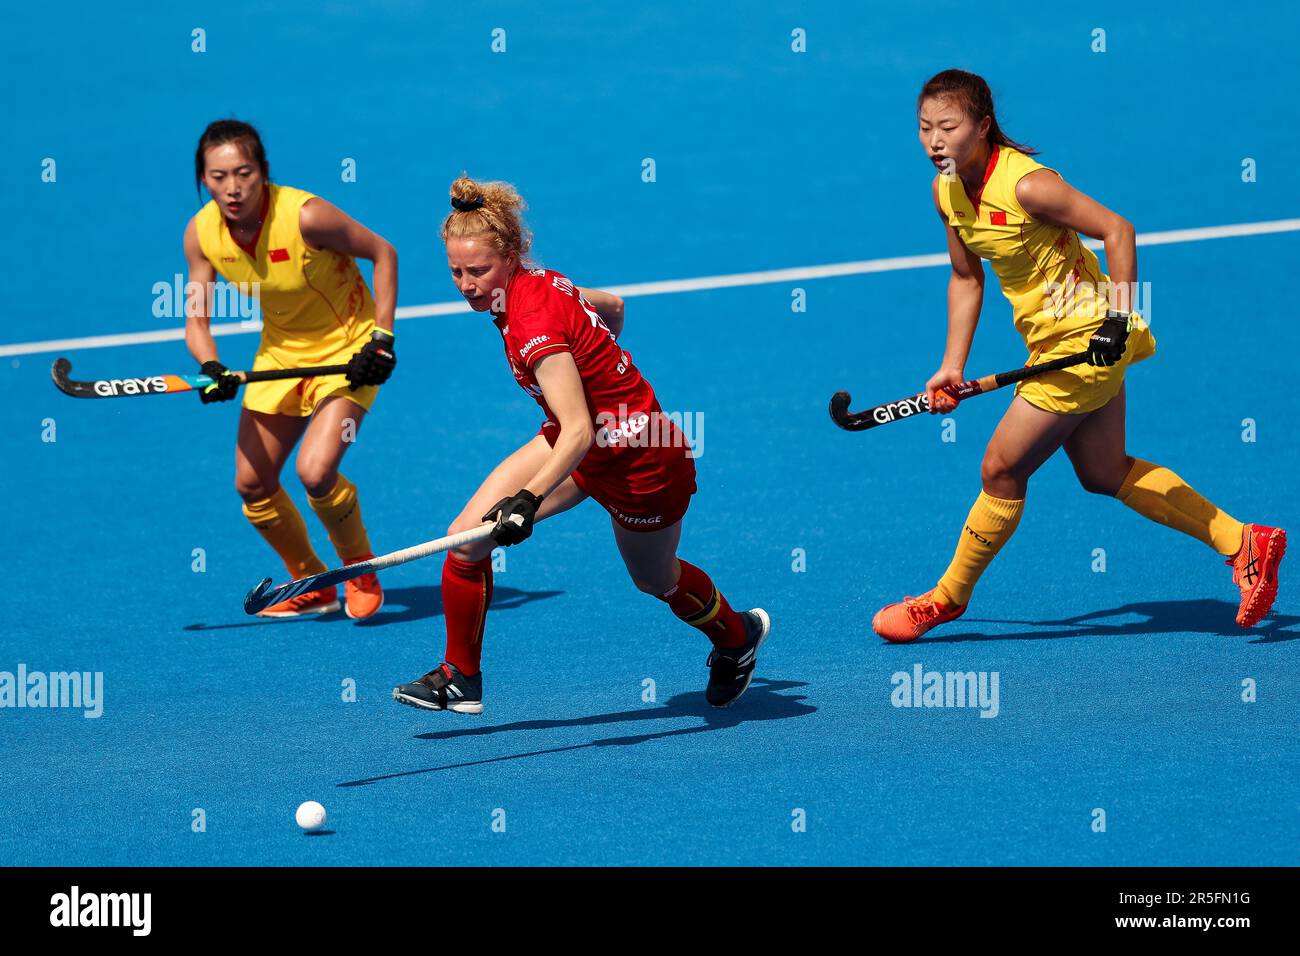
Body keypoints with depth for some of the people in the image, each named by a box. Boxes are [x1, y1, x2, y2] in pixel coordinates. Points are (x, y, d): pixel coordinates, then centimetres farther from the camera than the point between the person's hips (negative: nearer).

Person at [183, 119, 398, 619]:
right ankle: (312, 586, 28)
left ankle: (362, 572, 5)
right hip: (280, 352, 6)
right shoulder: (201, 234, -13)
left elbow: (383, 254, -15)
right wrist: (210, 368, -25)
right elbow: (197, 318, -4)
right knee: (252, 484, 6)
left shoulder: (305, 216, -29)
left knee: (315, 472, -23)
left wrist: (382, 339, -18)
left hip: (346, 350, -6)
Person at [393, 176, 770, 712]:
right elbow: (612, 306, 10)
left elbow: (579, 432, -40)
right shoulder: (541, 283, -9)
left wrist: (528, 500, -51)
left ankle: (737, 635, 52)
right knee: (467, 535, -8)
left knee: (656, 580, 20)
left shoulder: (533, 325, -33)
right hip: (589, 437, 8)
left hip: (639, 462, -8)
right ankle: (460, 679, 5)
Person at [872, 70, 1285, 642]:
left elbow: (1117, 230, -22)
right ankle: (1243, 543, 24)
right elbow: (966, 278, 12)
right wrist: (952, 368, 8)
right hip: (1053, 342, 9)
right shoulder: (947, 192, -1)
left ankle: (949, 597, 15)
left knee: (1001, 470, -4)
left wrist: (1119, 318, -27)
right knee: (1105, 476, 17)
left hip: (1084, 338, -9)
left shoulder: (1023, 184, -26)